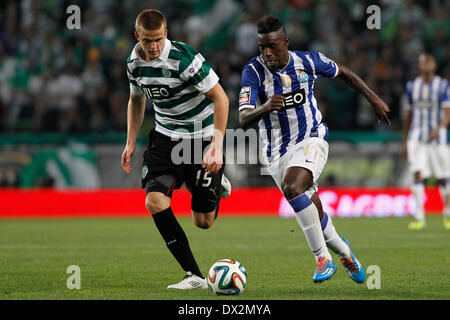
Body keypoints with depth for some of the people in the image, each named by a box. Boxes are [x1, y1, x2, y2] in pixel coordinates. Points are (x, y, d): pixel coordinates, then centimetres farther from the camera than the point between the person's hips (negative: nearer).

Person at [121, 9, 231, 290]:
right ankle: (194, 276, -10)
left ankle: (216, 184, 35)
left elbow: (220, 97, -20)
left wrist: (217, 146, -26)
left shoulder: (183, 58, -23)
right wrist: (131, 143, 10)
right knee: (155, 201, -19)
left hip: (203, 137, -5)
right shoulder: (134, 62, -3)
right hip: (166, 137, 5)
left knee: (203, 222, -3)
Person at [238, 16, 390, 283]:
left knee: (292, 187, -30)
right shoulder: (253, 72, -12)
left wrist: (374, 99, 14)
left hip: (312, 139, -2)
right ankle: (343, 252, 35)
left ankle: (323, 257, -22)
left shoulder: (308, 61, -7)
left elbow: (342, 72, 12)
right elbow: (244, 120, -20)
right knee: (313, 214, 5)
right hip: (277, 151, 2)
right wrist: (265, 108, -40)